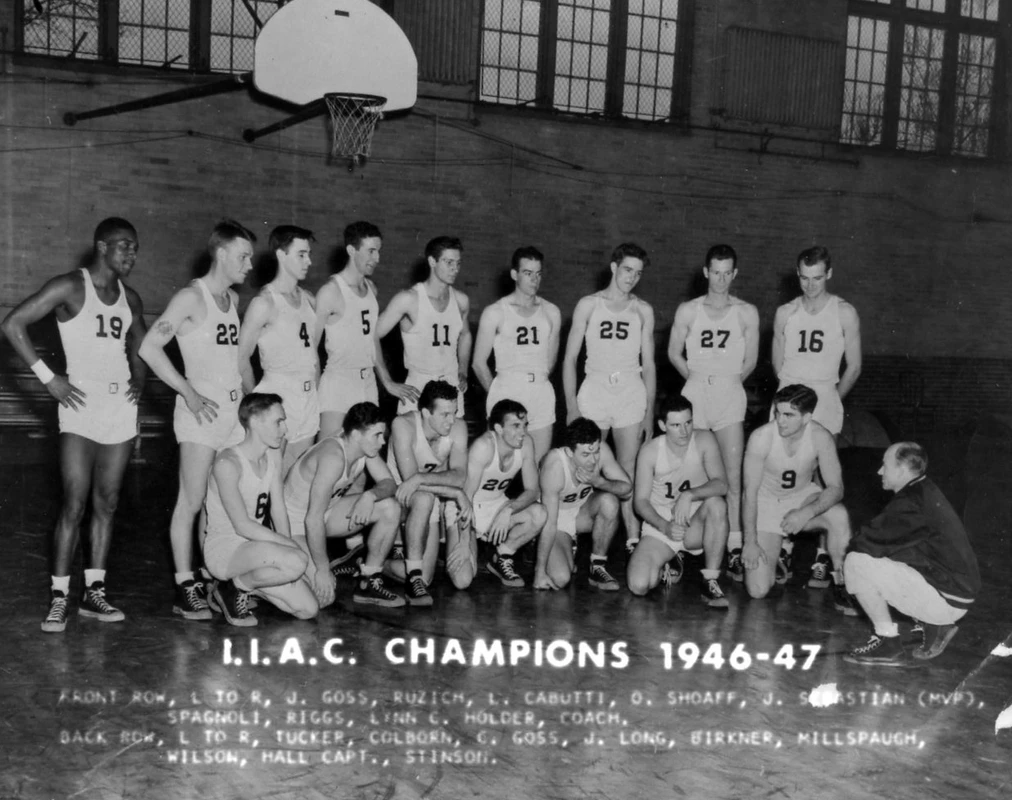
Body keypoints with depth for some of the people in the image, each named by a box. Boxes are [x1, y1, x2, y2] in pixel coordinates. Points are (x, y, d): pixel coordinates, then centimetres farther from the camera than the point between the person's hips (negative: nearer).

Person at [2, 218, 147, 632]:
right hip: (82, 405, -5)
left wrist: (140, 380, 10)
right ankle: (58, 597, -2)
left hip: (121, 407, 6)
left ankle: (94, 592, 13)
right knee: (74, 504, -9)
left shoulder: (130, 298, 14)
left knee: (106, 504, 7)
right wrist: (48, 377, -11)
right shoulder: (70, 287, -4)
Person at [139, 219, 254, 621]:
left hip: (234, 408, 7)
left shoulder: (233, 299, 16)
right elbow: (149, 347, -13)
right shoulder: (191, 297, -7)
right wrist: (189, 393, -16)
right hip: (201, 410, -7)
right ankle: (185, 590, 0)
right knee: (191, 501, -5)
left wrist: (249, 394, 14)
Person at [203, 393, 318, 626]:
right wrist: (292, 546, -22)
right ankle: (232, 588, -8)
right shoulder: (228, 463, -19)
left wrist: (289, 547, -10)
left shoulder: (273, 455, 6)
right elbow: (243, 526, -22)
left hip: (253, 546, 8)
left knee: (308, 609, -4)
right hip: (223, 549, -8)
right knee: (297, 563, -33)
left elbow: (278, 511, 5)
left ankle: (244, 583, 14)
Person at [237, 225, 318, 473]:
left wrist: (315, 391, 12)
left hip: (309, 399, 7)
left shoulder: (308, 300, 12)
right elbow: (241, 358, -9)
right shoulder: (265, 303, -10)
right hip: (278, 397, -7)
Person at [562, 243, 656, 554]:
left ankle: (633, 538, -2)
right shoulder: (589, 305, 5)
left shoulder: (643, 311, 10)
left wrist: (650, 411, 7)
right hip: (595, 390, -1)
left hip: (631, 394, 1)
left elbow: (648, 364, 13)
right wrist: (571, 407, -4)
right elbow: (569, 359, 4)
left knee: (628, 470, -2)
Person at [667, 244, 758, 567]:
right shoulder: (688, 311, 7)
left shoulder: (747, 313, 6)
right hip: (694, 392, 1)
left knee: (733, 472, -5)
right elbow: (674, 353, 12)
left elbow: (750, 361, 11)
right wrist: (697, 379, 9)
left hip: (730, 393, 0)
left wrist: (729, 380, 7)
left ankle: (735, 541, -2)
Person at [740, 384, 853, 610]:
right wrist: (750, 541, -21)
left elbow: (836, 488, -18)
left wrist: (806, 513, -36)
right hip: (767, 504, -1)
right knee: (758, 590, -13)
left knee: (840, 516, -35)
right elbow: (750, 491, -19)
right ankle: (783, 547, 20)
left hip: (804, 498, 1)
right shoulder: (761, 437, -24)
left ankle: (840, 584, -13)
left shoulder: (821, 438, -20)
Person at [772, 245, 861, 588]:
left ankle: (823, 557, -3)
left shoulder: (844, 313, 2)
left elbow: (854, 367, 6)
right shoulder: (785, 313, 9)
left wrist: (830, 399, 8)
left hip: (825, 400, -3)